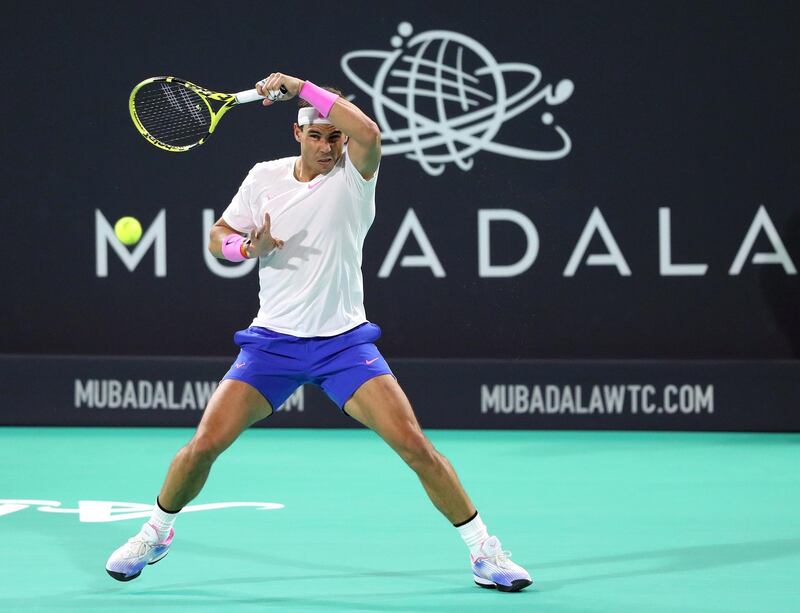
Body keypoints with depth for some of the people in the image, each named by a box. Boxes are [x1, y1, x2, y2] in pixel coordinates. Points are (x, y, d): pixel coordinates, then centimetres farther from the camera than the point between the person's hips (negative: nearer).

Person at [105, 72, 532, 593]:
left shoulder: (355, 174, -6)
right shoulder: (264, 178, 3)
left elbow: (368, 132, -28)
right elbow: (218, 236, 12)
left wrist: (300, 87, -26)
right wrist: (248, 247, -11)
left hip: (344, 343, -2)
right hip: (273, 340, 2)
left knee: (414, 443, -15)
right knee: (206, 443, -8)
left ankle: (485, 552, -3)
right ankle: (156, 533, 18)